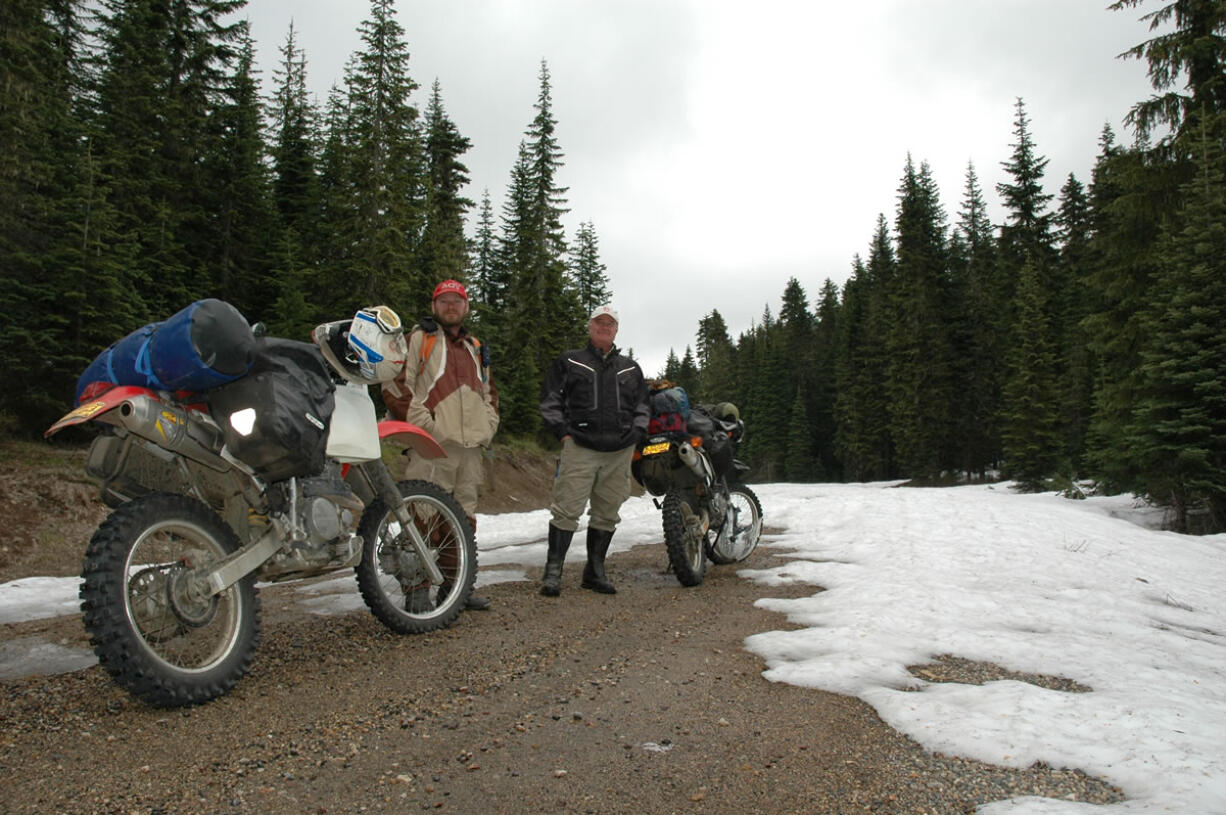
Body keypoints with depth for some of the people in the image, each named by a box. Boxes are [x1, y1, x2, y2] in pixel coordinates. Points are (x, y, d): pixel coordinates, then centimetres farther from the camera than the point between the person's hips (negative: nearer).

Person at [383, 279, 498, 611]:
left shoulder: (475, 347, 24)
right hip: (432, 446, -7)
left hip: (470, 447, 7)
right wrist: (422, 422, -13)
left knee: (464, 518, 11)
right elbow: (394, 384, -8)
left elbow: (489, 391, 32)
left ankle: (455, 586, 22)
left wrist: (487, 425, 16)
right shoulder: (418, 338, 3)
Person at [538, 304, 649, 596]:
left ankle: (595, 571, 18)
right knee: (567, 510, -10)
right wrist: (564, 432, -4)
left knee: (606, 514, 7)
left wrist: (636, 435, 8)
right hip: (579, 449, -3)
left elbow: (642, 406, 23)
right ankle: (553, 571, -3)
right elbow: (550, 400, 7)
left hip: (620, 452, 4)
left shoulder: (631, 368, 20)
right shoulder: (569, 362, 11)